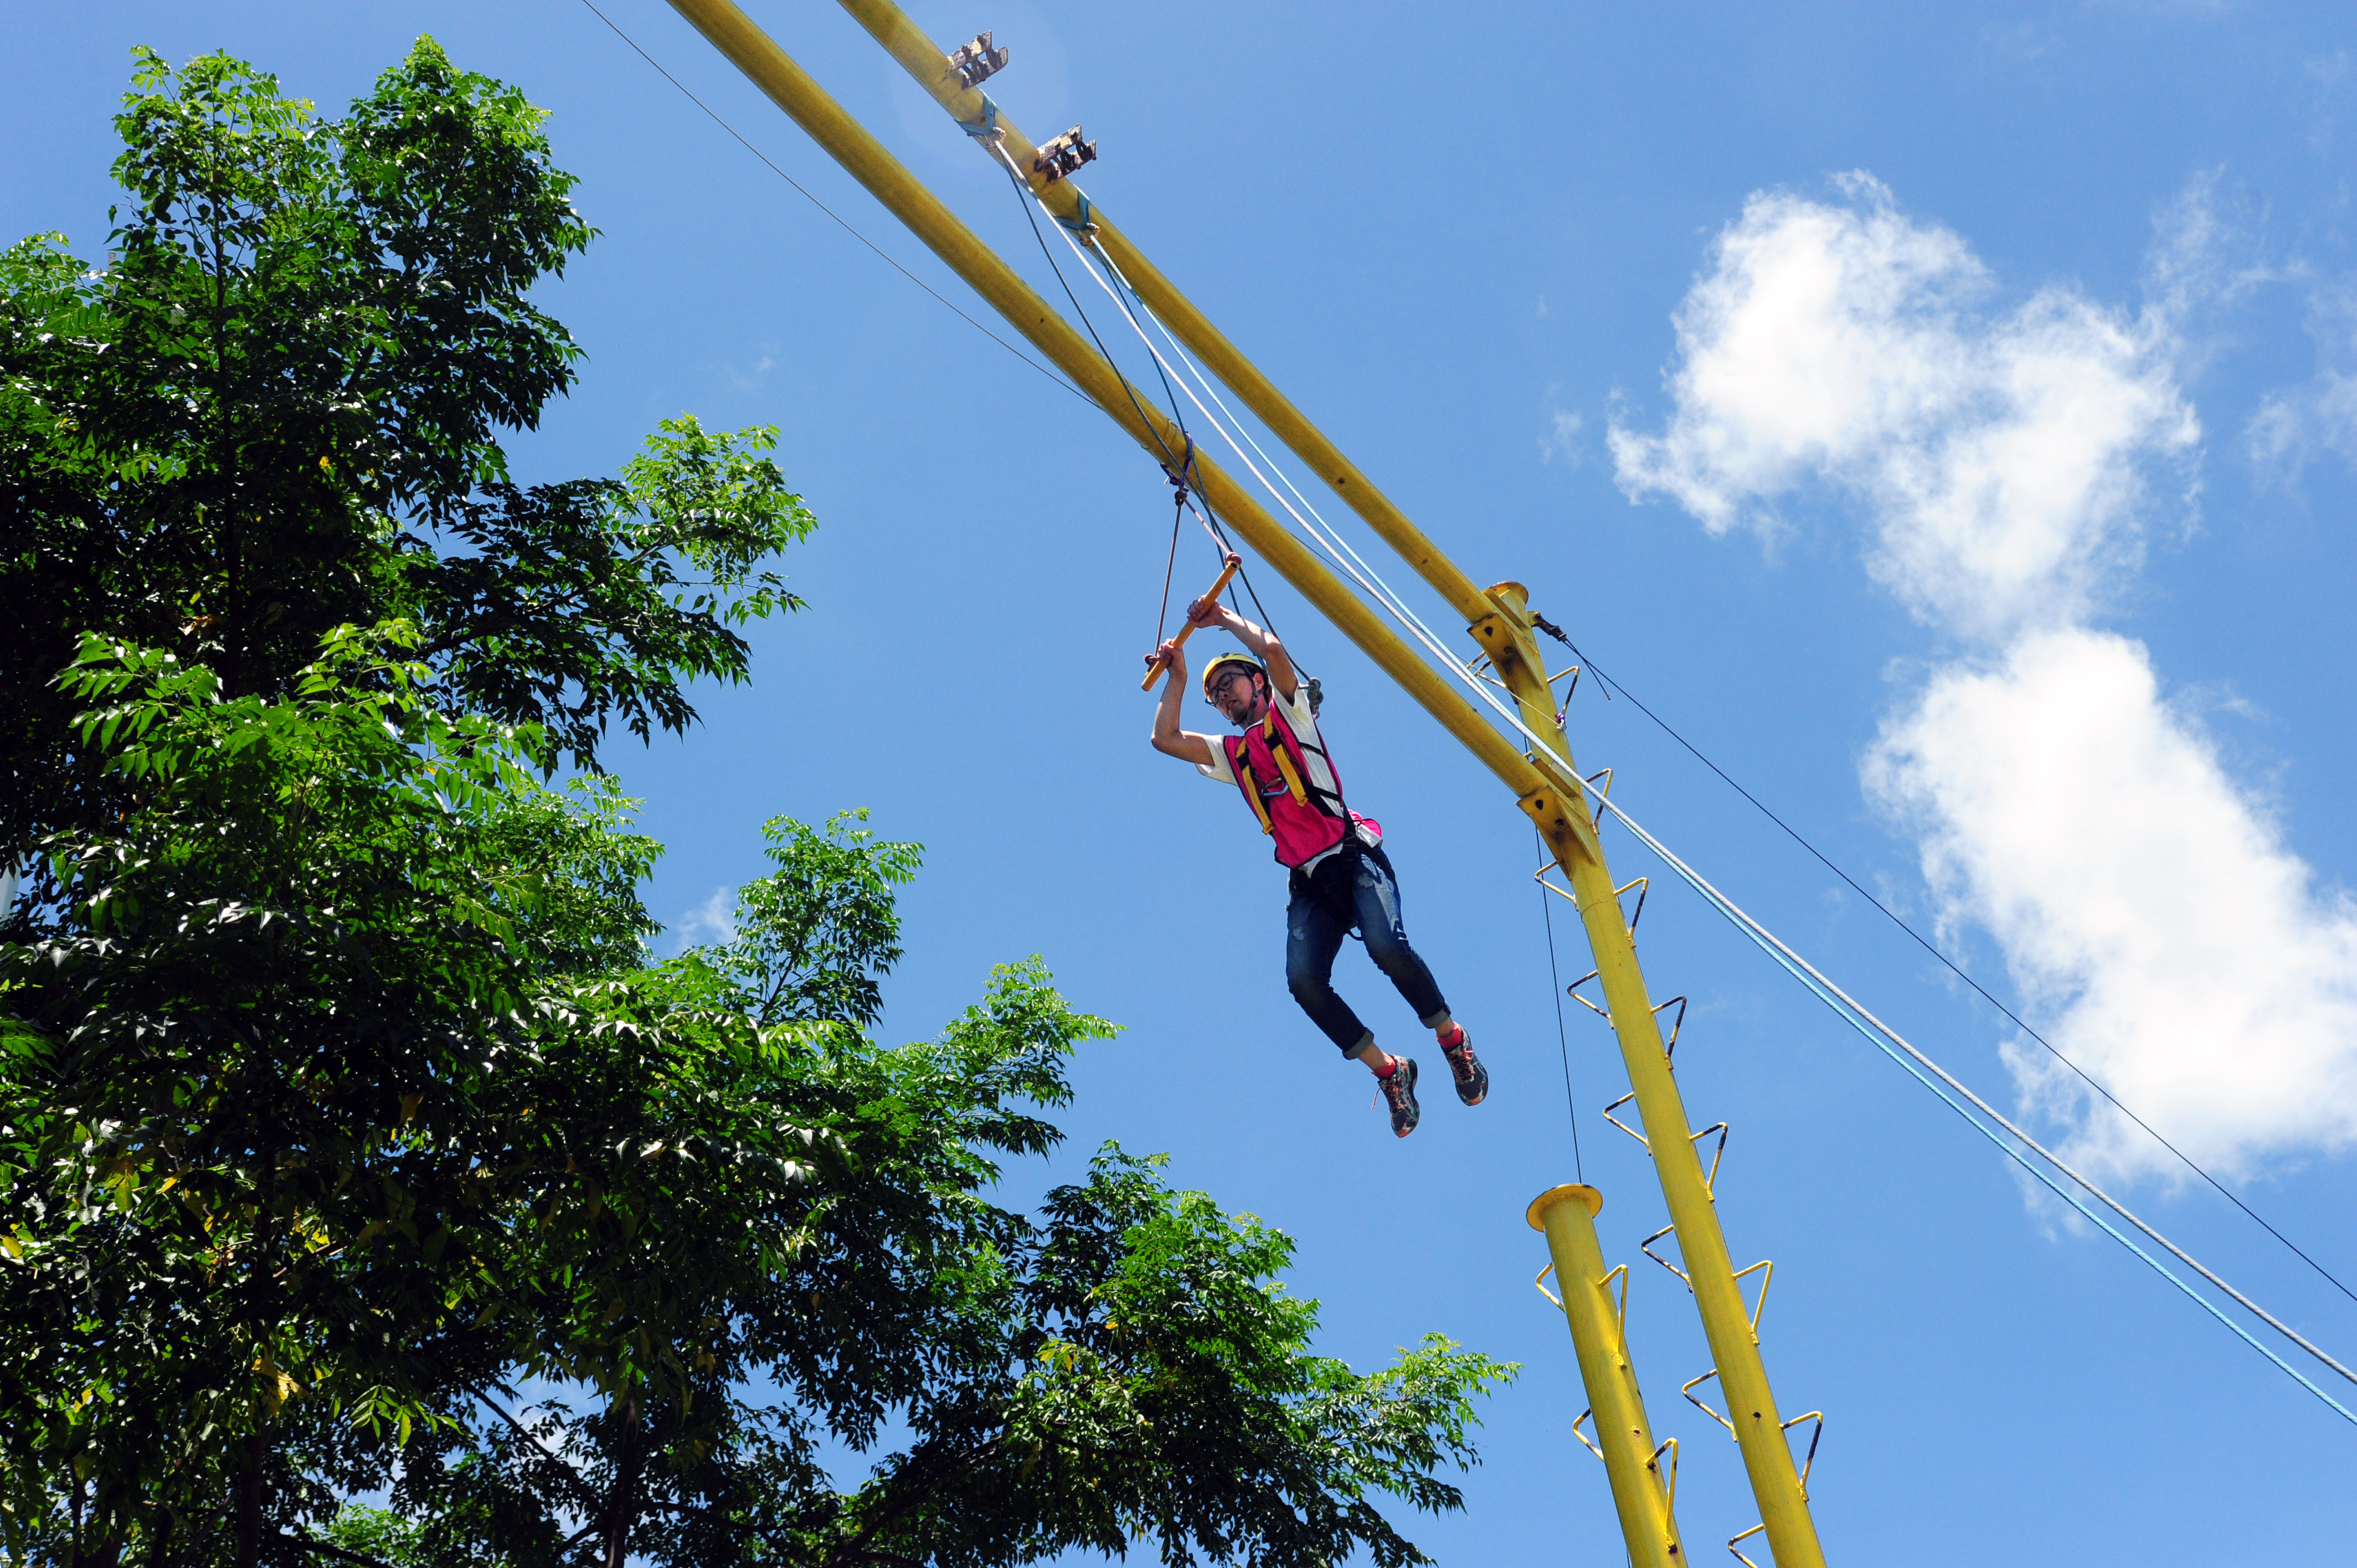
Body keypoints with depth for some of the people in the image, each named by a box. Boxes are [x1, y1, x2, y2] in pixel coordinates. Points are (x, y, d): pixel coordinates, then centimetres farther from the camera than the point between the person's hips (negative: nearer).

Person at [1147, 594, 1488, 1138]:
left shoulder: (1290, 715, 14)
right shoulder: (1231, 754, 25)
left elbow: (1272, 649, -2)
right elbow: (1165, 738, 17)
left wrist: (1225, 618, 12)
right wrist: (1179, 676, 23)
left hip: (1353, 857, -4)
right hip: (1308, 882, 4)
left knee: (1386, 946, -29)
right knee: (1304, 980, -20)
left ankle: (1453, 1039, -7)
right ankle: (1387, 1070, -5)